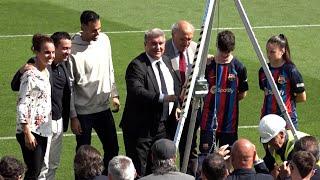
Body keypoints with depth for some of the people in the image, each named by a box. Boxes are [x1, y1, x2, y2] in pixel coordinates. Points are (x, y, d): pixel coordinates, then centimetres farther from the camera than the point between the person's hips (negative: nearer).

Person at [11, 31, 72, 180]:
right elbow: (15, 87, -16)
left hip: (59, 121, 7)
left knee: (53, 164, 16)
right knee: (42, 166, -2)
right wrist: (22, 71, -34)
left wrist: (65, 120, 9)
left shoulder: (64, 65, 6)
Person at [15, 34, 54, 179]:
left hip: (43, 130, 8)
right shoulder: (30, 75, -16)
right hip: (31, 130, -8)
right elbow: (22, 105, -18)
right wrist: (27, 133, -19)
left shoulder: (46, 73, 10)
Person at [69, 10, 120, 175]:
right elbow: (69, 86, -13)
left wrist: (114, 94, 16)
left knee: (112, 149, 13)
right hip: (83, 112, -5)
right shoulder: (73, 50, -17)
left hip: (104, 107, 5)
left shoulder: (104, 40, 0)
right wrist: (73, 117, -12)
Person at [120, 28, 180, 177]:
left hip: (163, 125, 8)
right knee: (138, 171, -2)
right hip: (141, 127, -8)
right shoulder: (137, 65, -18)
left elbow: (174, 87, 23)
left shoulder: (166, 61, 10)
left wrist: (176, 106, 8)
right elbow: (136, 91, -34)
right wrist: (163, 98, -41)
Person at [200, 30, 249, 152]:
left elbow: (242, 94, 6)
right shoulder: (208, 65, -3)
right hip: (210, 120, 0)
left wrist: (228, 99, 2)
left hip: (229, 120, 0)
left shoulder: (238, 67, -3)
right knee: (206, 152, -1)